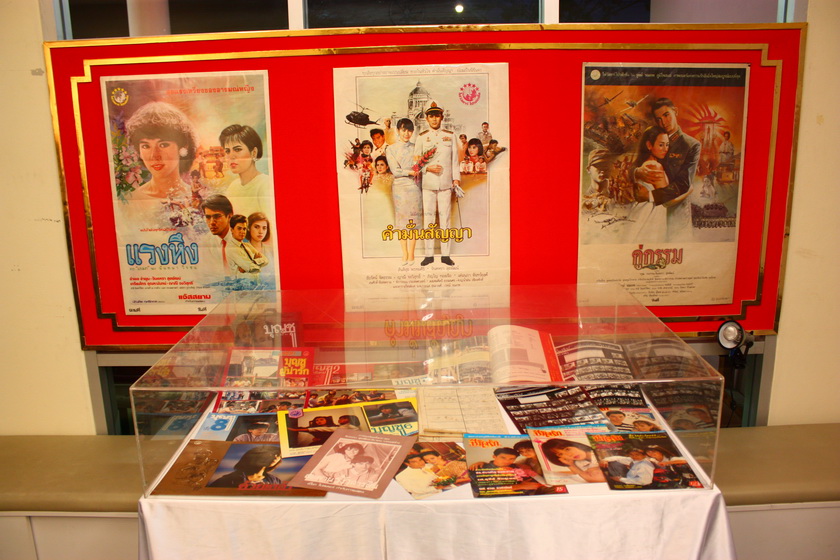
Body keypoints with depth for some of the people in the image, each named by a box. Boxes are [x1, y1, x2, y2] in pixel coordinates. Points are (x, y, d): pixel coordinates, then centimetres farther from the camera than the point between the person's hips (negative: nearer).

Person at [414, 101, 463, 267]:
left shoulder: (450, 135, 10)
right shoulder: (421, 137, 8)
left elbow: (454, 160, 11)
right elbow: (416, 161, 8)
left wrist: (456, 180, 5)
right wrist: (427, 168, -10)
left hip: (446, 184, 0)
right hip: (428, 184, 0)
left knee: (445, 218, 1)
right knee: (428, 218, 1)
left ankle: (445, 254, 7)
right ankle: (429, 254, 7)